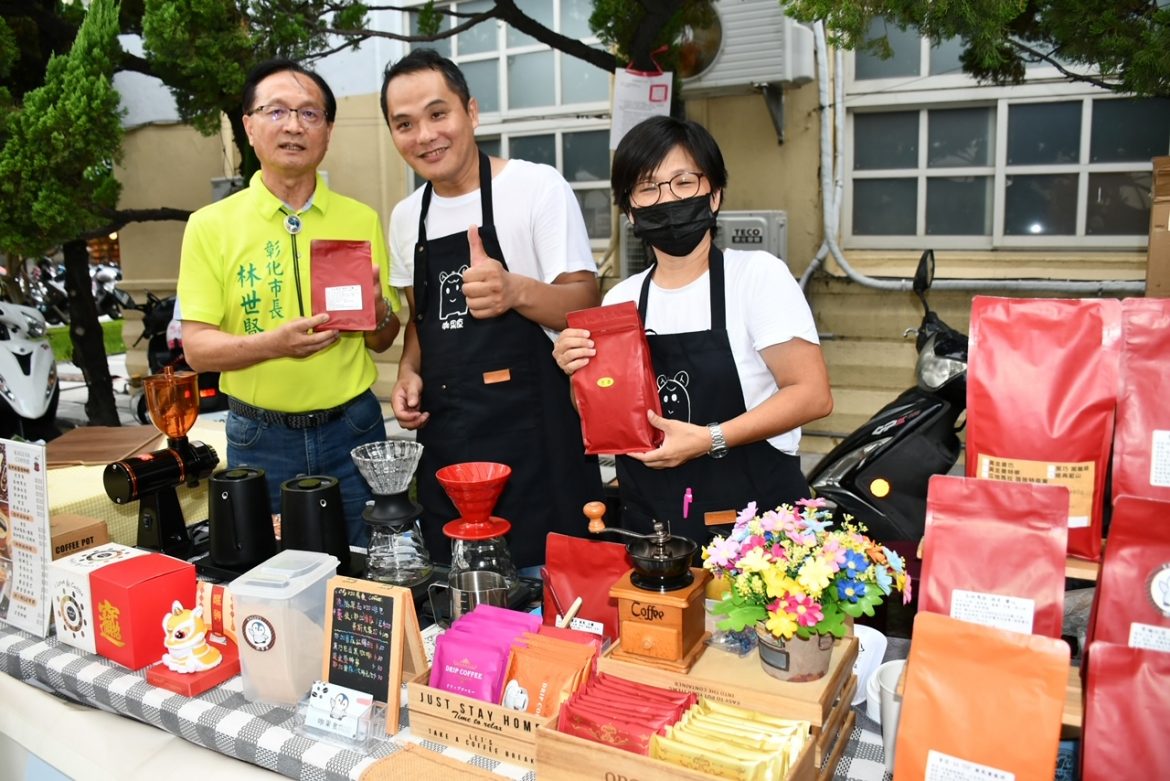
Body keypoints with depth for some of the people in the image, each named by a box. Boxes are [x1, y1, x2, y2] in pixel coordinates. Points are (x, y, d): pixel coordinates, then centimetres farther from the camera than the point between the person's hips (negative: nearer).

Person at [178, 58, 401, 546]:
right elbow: (197, 348, -5)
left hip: (352, 429, 2)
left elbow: (383, 341, 8)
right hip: (261, 439, -1)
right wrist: (275, 343, -23)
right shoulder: (210, 225, -1)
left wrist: (379, 312, -14)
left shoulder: (361, 220, 4)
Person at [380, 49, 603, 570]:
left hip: (532, 434, -5)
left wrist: (516, 291, -32)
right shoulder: (406, 217, 10)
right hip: (443, 438, 6)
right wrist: (409, 372, 2)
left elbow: (586, 304, -13)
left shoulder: (538, 187, -8)